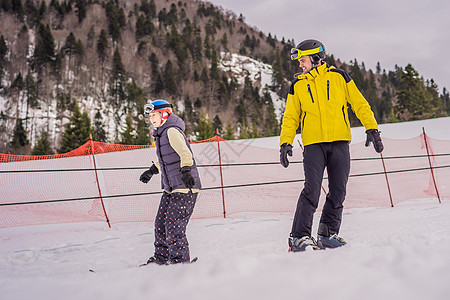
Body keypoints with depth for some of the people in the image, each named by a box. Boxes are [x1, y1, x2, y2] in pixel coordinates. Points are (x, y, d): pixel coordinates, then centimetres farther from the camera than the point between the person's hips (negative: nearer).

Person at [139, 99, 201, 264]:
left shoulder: (172, 131, -12)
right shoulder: (162, 134, 18)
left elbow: (185, 153, -25)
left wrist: (186, 171, -40)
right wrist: (152, 170, 39)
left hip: (185, 188, -10)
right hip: (170, 188, 10)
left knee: (173, 224, -11)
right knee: (161, 222, 12)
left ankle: (180, 260, -4)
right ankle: (161, 257, 24)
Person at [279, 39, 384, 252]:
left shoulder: (338, 77, 7)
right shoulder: (298, 86, 11)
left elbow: (360, 104, 8)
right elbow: (290, 117, 13)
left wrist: (372, 128, -1)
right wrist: (285, 142, 1)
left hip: (340, 142, 1)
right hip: (313, 144, -1)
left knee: (338, 191, 1)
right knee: (312, 190, -12)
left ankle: (328, 233, 14)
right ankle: (299, 236, -7)